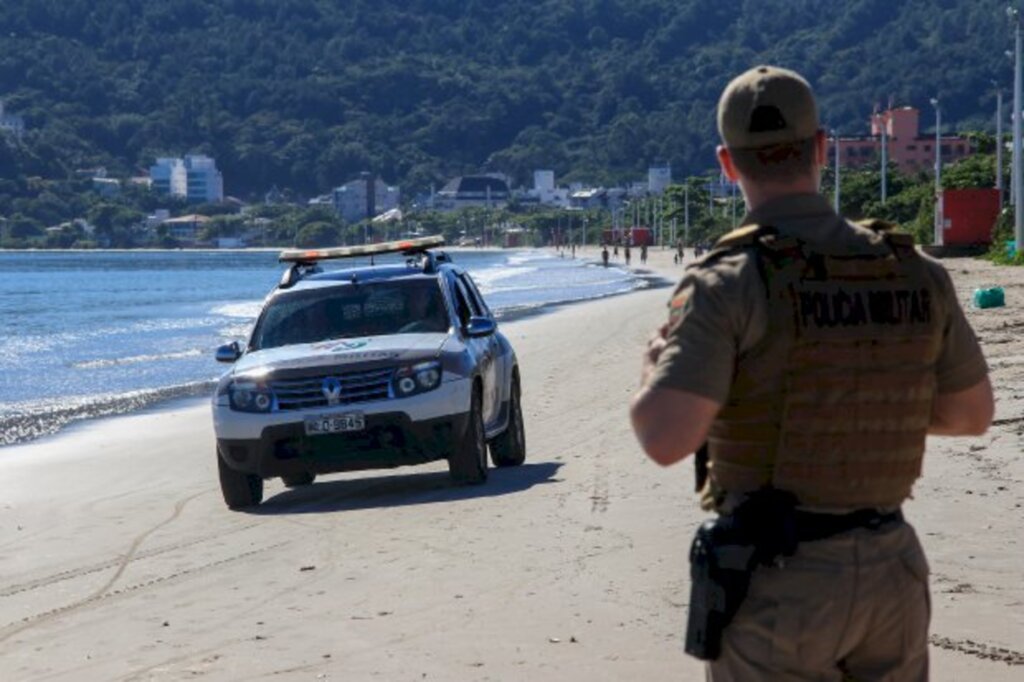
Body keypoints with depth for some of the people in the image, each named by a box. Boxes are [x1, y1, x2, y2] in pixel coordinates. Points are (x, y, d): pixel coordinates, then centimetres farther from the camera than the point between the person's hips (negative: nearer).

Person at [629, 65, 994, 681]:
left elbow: (665, 439, -22)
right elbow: (973, 414, 12)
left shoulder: (729, 284, -13)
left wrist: (656, 365, -1)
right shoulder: (917, 275, 1)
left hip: (776, 583, -4)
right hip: (890, 568, 4)